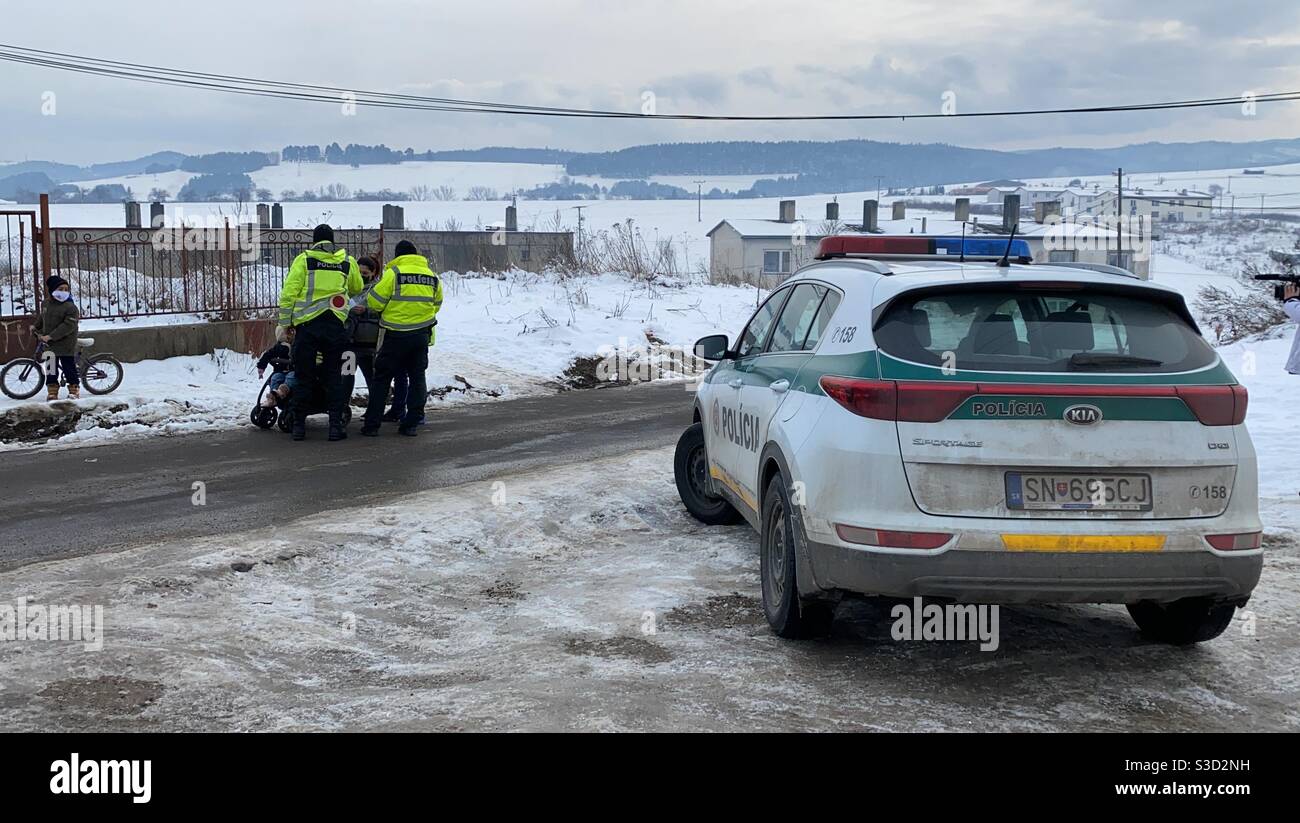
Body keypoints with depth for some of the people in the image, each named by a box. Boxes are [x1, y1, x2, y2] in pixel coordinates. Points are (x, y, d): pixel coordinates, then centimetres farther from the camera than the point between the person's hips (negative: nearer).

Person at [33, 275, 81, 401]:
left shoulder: (70, 307, -15)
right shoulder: (45, 304, 7)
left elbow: (68, 326, -22)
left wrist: (51, 336, -24)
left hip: (66, 345, -6)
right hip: (49, 344, 6)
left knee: (69, 368, 2)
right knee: (51, 370, 9)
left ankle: (74, 390, 14)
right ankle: (52, 391, 17)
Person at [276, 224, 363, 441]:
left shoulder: (304, 259, 0)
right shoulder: (347, 261, 8)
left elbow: (289, 292, -4)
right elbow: (357, 289, 24)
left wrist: (284, 322, 4)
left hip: (307, 325, -1)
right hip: (335, 325, 1)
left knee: (304, 377, 6)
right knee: (334, 376, 8)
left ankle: (299, 425, 9)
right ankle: (335, 425, 2)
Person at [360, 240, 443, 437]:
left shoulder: (393, 273, -10)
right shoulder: (431, 276, 5)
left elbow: (374, 301, -9)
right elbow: (437, 303, 16)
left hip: (396, 335, -4)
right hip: (422, 335, 4)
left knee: (382, 378, 5)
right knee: (417, 378, 13)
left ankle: (372, 424, 4)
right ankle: (411, 423, 11)